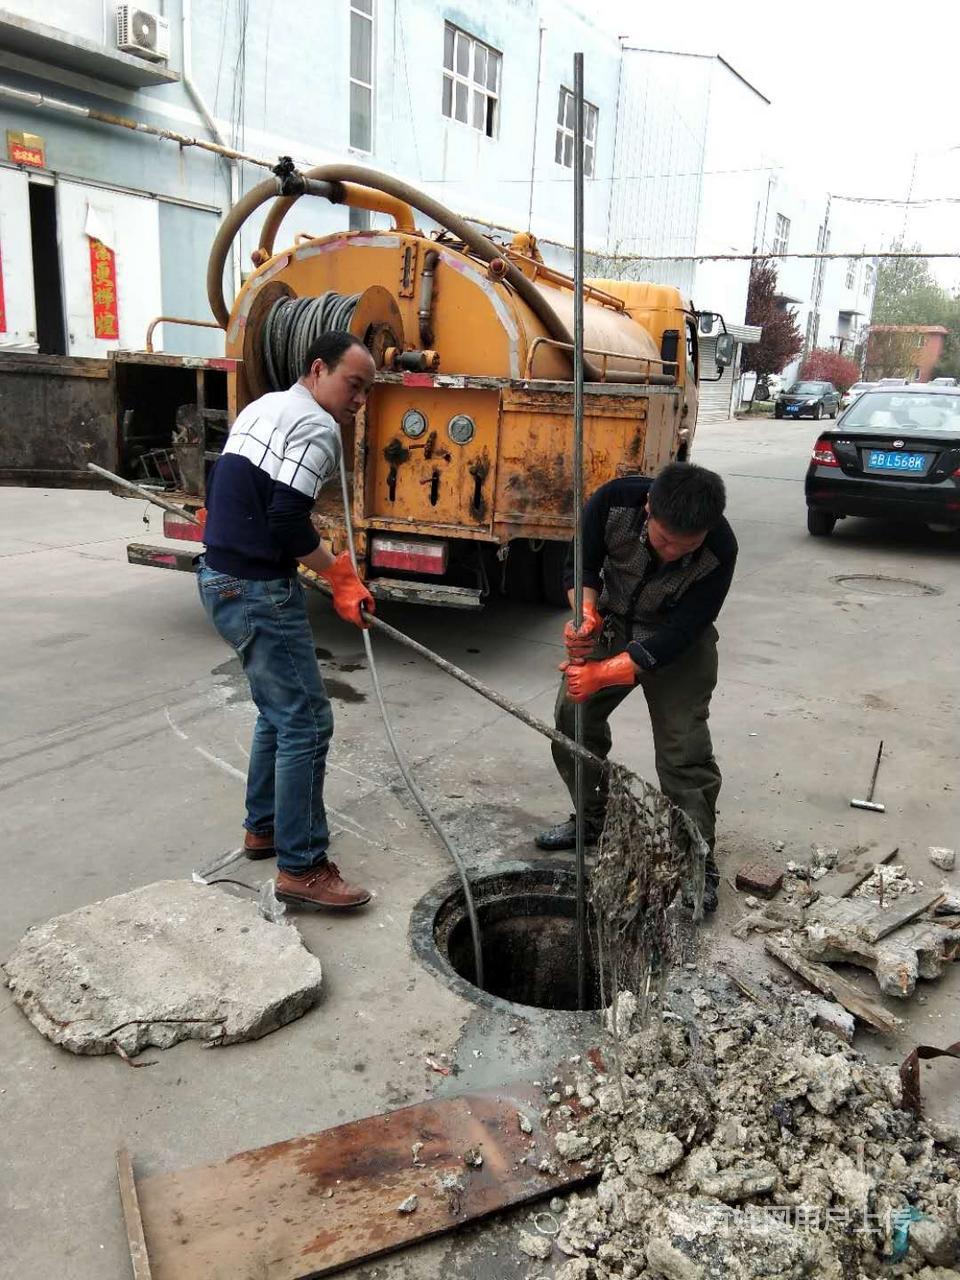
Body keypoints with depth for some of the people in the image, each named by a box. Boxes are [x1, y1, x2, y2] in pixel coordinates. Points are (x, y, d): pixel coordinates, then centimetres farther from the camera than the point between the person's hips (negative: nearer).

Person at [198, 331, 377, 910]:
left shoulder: (263, 407, 17)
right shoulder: (317, 427, -13)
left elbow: (226, 496, 21)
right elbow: (288, 523, -22)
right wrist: (338, 571, -8)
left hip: (221, 575, 10)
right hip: (259, 590, -10)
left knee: (280, 709, 21)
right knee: (306, 721, -5)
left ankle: (264, 826, 32)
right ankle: (301, 867, 1)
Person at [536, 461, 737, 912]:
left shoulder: (720, 551, -34)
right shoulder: (616, 500, -29)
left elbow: (676, 637, -31)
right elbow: (582, 566, -14)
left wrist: (604, 674, -39)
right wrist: (587, 615, -34)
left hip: (677, 640, -3)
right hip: (612, 623, 4)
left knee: (684, 749, -9)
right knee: (572, 719, 7)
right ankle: (591, 819, 29)